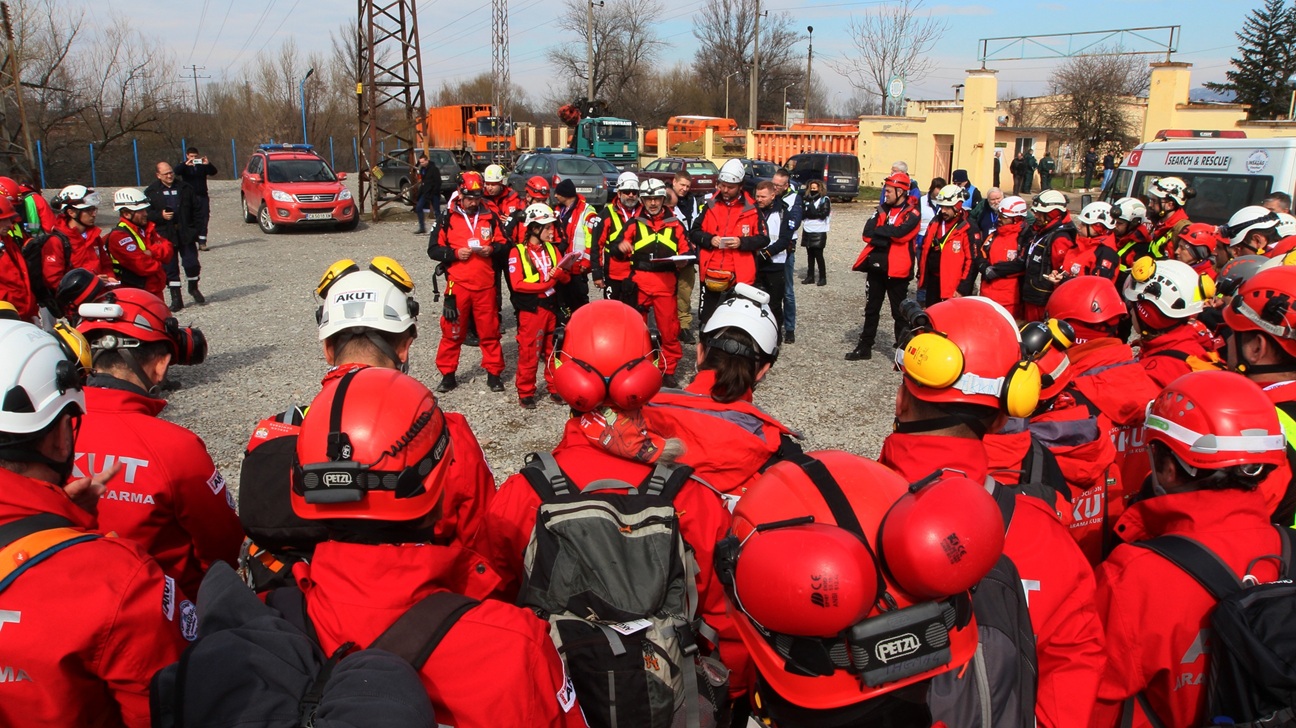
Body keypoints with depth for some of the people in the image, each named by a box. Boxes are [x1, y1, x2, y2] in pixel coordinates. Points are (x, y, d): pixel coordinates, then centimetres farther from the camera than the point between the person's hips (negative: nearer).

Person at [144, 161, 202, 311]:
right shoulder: (151, 191, 5)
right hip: (165, 235, 0)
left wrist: (194, 228, 2)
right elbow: (147, 213, 3)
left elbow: (195, 208, 10)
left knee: (192, 263, -1)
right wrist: (161, 216, -15)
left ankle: (193, 289, 25)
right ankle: (176, 298, 8)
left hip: (185, 233, 1)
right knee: (170, 268, 2)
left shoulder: (185, 188, 8)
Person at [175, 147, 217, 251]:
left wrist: (208, 164, -23)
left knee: (203, 219, -1)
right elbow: (177, 172, -14)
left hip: (203, 196, 2)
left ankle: (202, 242, 3)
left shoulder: (202, 166, 10)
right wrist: (186, 164, -29)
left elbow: (213, 172, -3)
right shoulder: (184, 166, 5)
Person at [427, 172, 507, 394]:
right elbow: (433, 249, 2)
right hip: (458, 284, -1)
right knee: (452, 331, 5)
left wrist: (492, 249, -9)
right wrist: (455, 253, -13)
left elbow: (504, 244, 11)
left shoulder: (490, 217, 6)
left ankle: (494, 373, 18)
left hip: (486, 285, 1)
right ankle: (447, 374, 17)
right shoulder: (448, 218, 1)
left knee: (490, 331, 7)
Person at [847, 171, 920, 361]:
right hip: (876, 266, 6)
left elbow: (900, 233, -25)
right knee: (871, 308, 14)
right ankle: (865, 347, 24)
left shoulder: (912, 213, -7)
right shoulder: (883, 209, 10)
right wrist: (889, 234, -15)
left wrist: (878, 231, -11)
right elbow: (867, 234, -1)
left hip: (897, 269, -6)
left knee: (899, 311, 2)